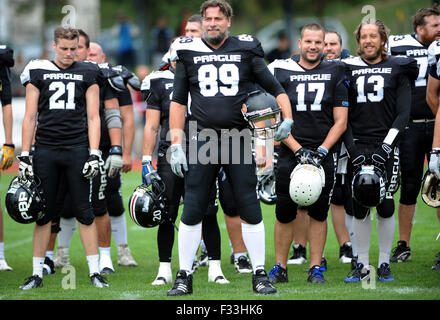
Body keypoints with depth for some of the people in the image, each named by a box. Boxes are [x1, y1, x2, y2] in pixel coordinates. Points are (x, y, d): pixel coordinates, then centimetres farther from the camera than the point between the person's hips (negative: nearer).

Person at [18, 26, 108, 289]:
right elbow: (30, 117, 8)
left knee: (85, 212, -1)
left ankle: (95, 272, 4)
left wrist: (94, 154, -4)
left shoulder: (87, 74, 7)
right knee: (43, 213, 4)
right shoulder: (38, 72, 8)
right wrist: (25, 156, 2)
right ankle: (37, 274, 9)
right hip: (45, 150, 1)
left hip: (77, 149, -1)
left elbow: (93, 117, 5)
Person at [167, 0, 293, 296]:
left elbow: (275, 89, 8)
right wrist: (176, 145, 4)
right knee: (192, 212, -1)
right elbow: (178, 102, 11)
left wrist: (287, 119, -9)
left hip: (239, 139, -1)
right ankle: (184, 276, 8)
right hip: (203, 140, 1)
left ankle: (260, 274, 9)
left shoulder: (247, 51, 5)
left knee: (251, 210, -1)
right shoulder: (189, 53, 8)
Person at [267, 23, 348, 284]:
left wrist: (320, 152, -9)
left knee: (319, 213, 4)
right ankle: (280, 268, 13)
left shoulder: (335, 74, 3)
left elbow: (340, 122, 2)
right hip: (290, 153, 0)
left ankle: (316, 269, 12)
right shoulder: (281, 72, 1)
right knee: (285, 213, 1)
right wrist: (299, 150, -10)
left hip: (324, 154, 0)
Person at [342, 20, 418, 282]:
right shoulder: (349, 69, 10)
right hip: (358, 146, 2)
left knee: (385, 206, -4)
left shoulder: (397, 69, 5)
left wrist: (386, 146, -11)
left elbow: (403, 114, 0)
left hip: (386, 145, -1)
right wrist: (352, 148, -4)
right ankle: (363, 265, 7)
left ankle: (384, 264, 7)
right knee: (360, 208, -1)